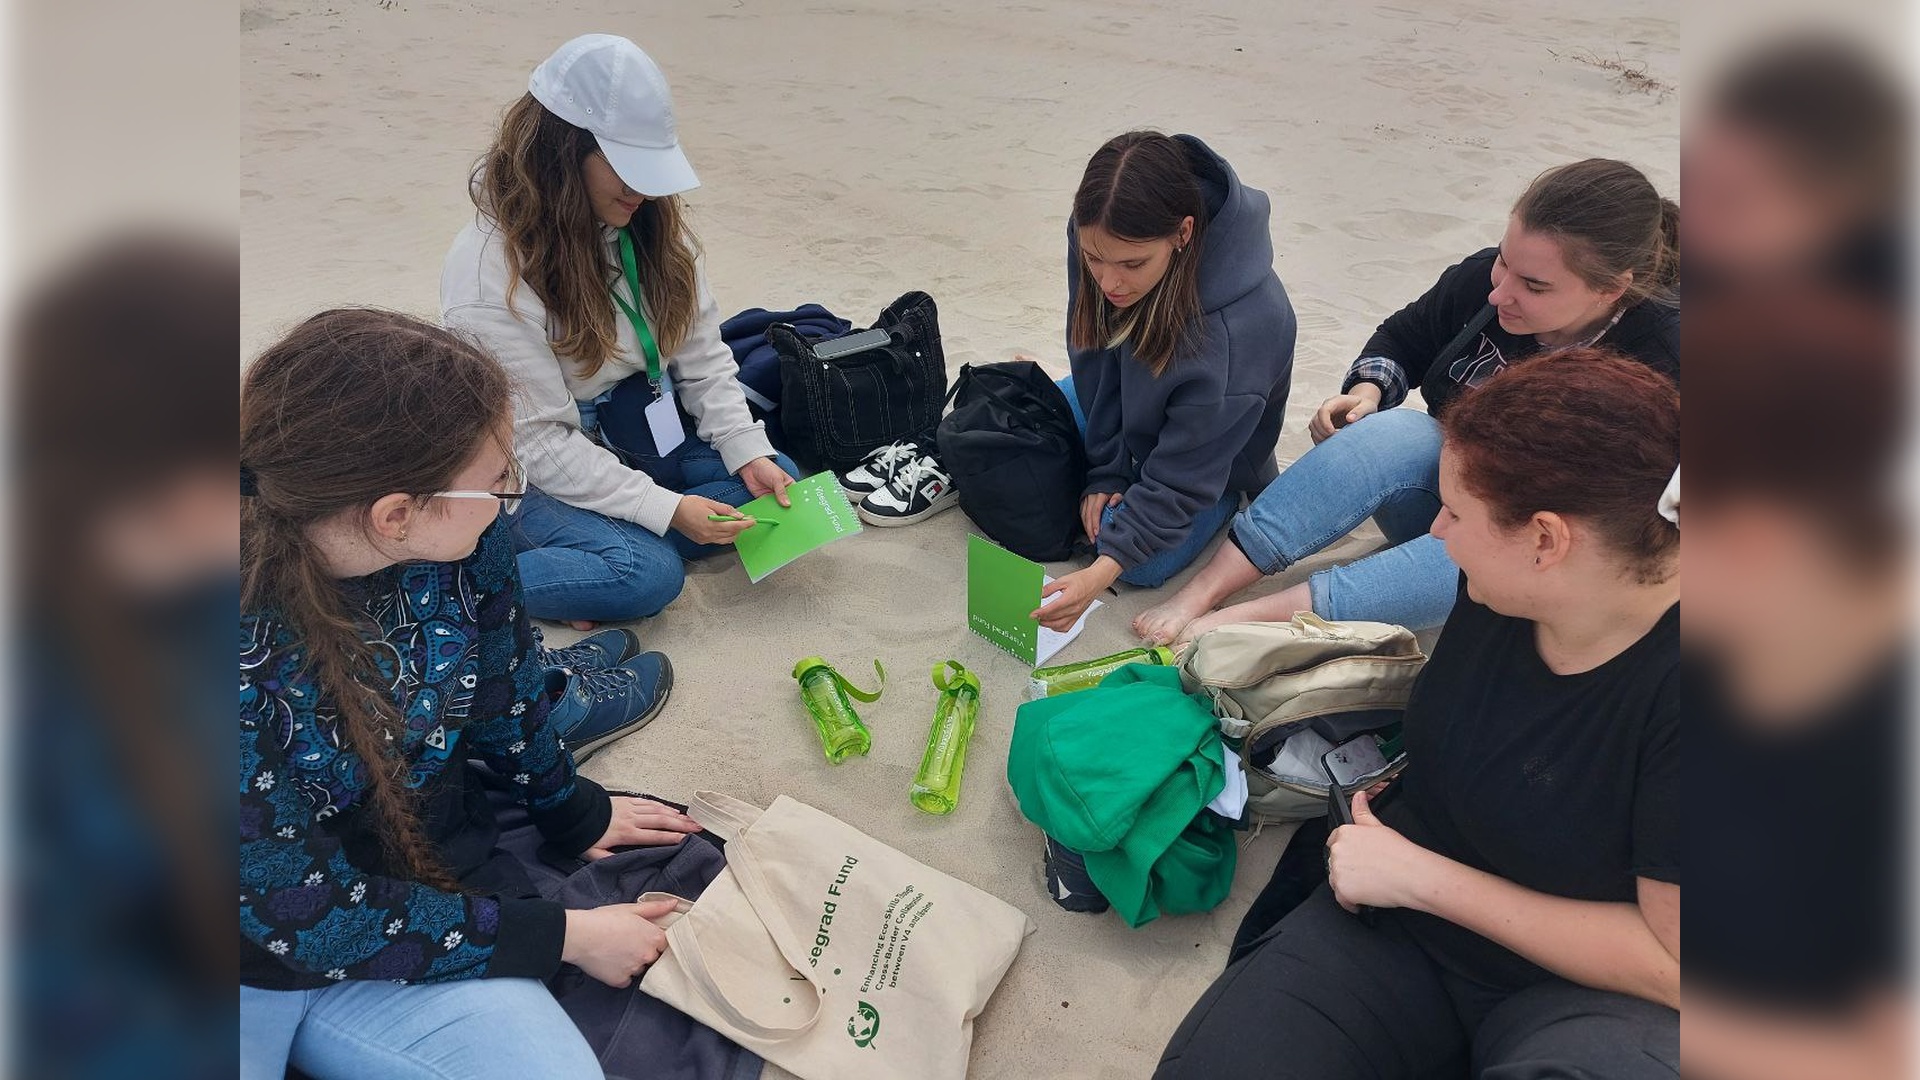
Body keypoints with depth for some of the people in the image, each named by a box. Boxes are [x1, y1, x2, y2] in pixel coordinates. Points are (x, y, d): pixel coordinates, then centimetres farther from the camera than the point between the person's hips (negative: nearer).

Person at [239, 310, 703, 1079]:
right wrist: (566, 938, -15)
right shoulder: (250, 653, -30)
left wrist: (571, 812, 20)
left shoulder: (465, 541, -17)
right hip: (267, 953, -4)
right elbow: (314, 918, -21)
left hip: (419, 885, 5)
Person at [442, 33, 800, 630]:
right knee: (648, 575, -29)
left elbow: (701, 353, -2)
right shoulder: (488, 273, -25)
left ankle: (618, 540, -12)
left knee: (777, 484, -7)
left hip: (635, 429, 7)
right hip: (530, 472, -7)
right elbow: (537, 441, -24)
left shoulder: (650, 224, -6)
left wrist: (749, 451, -16)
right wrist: (665, 508, -28)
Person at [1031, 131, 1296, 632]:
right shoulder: (1098, 238, -28)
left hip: (1213, 455, -5)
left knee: (1141, 565, -21)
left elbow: (1180, 477, -34)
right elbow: (1096, 359, -12)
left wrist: (1104, 570, -41)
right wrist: (1106, 470, -13)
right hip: (1130, 407, 5)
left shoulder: (1237, 331, -43)